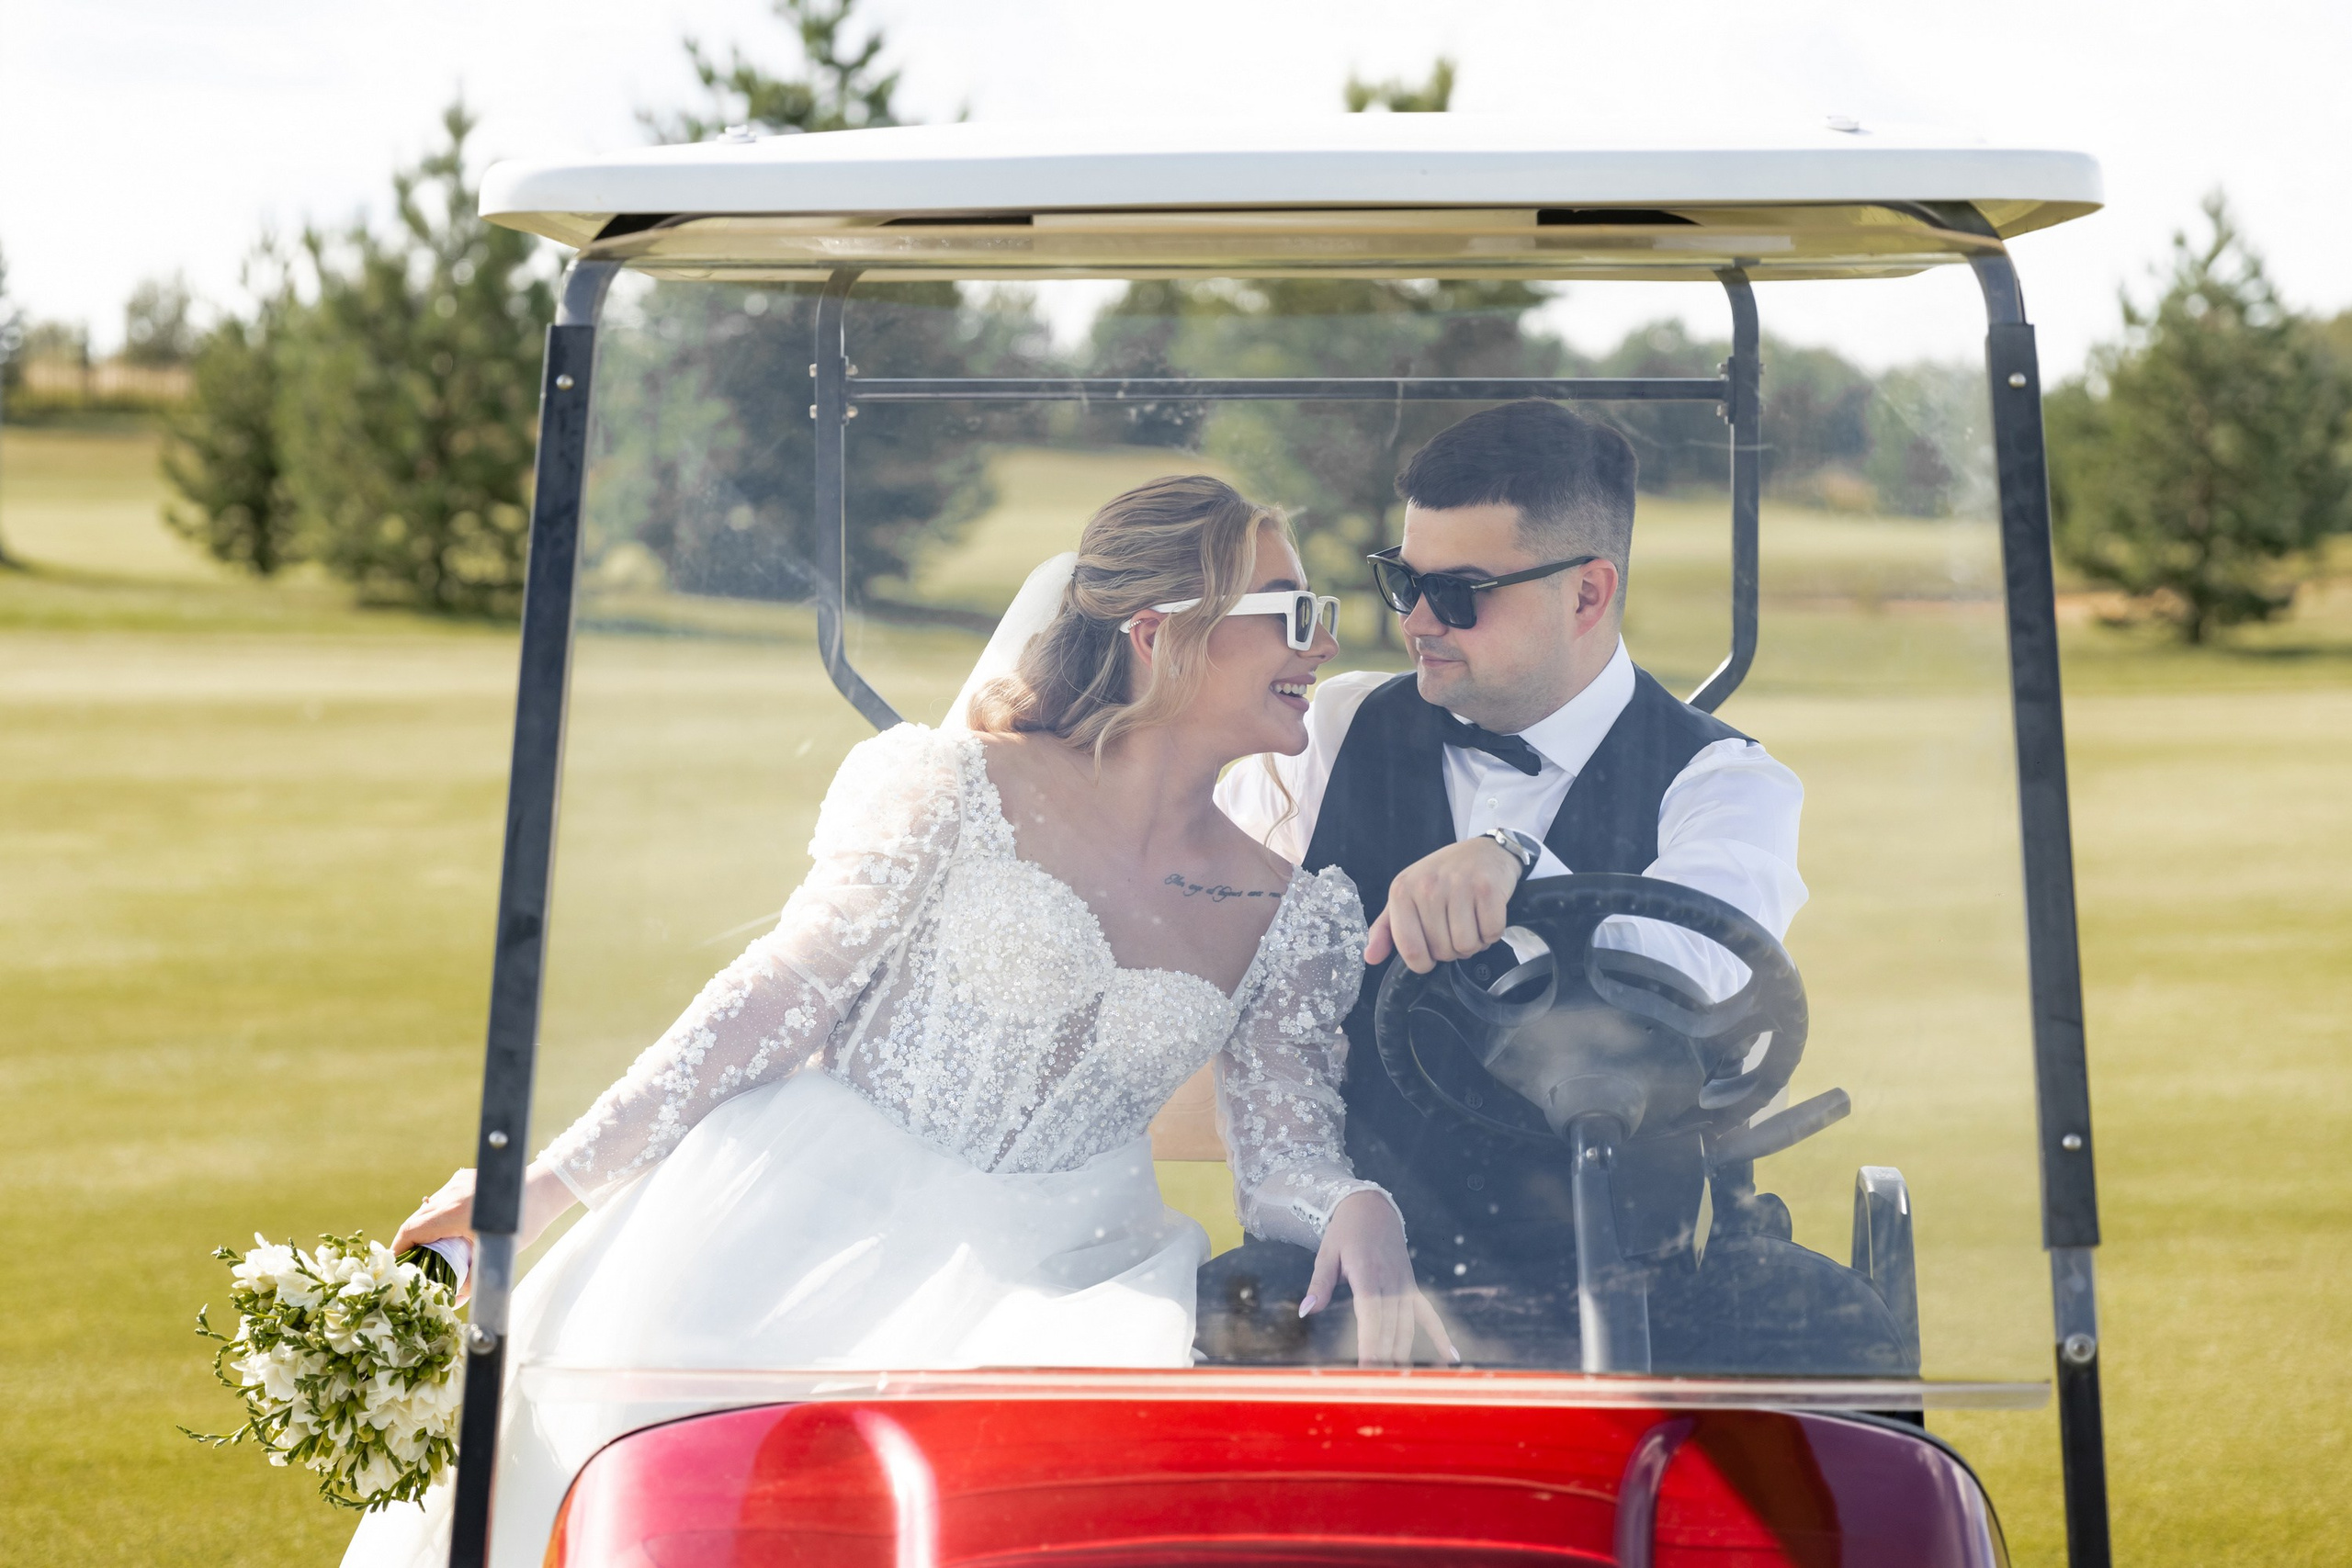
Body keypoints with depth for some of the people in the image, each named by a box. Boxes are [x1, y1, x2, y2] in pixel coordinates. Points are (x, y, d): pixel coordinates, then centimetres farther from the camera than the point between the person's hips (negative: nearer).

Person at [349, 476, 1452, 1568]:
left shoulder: (1285, 918, 11)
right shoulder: (968, 789, -2)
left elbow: (1285, 1155, 8)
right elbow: (780, 997, -2)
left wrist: (1359, 1210, -18)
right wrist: (545, 1182, -5)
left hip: (1049, 1282, 3)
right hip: (826, 1224, -3)